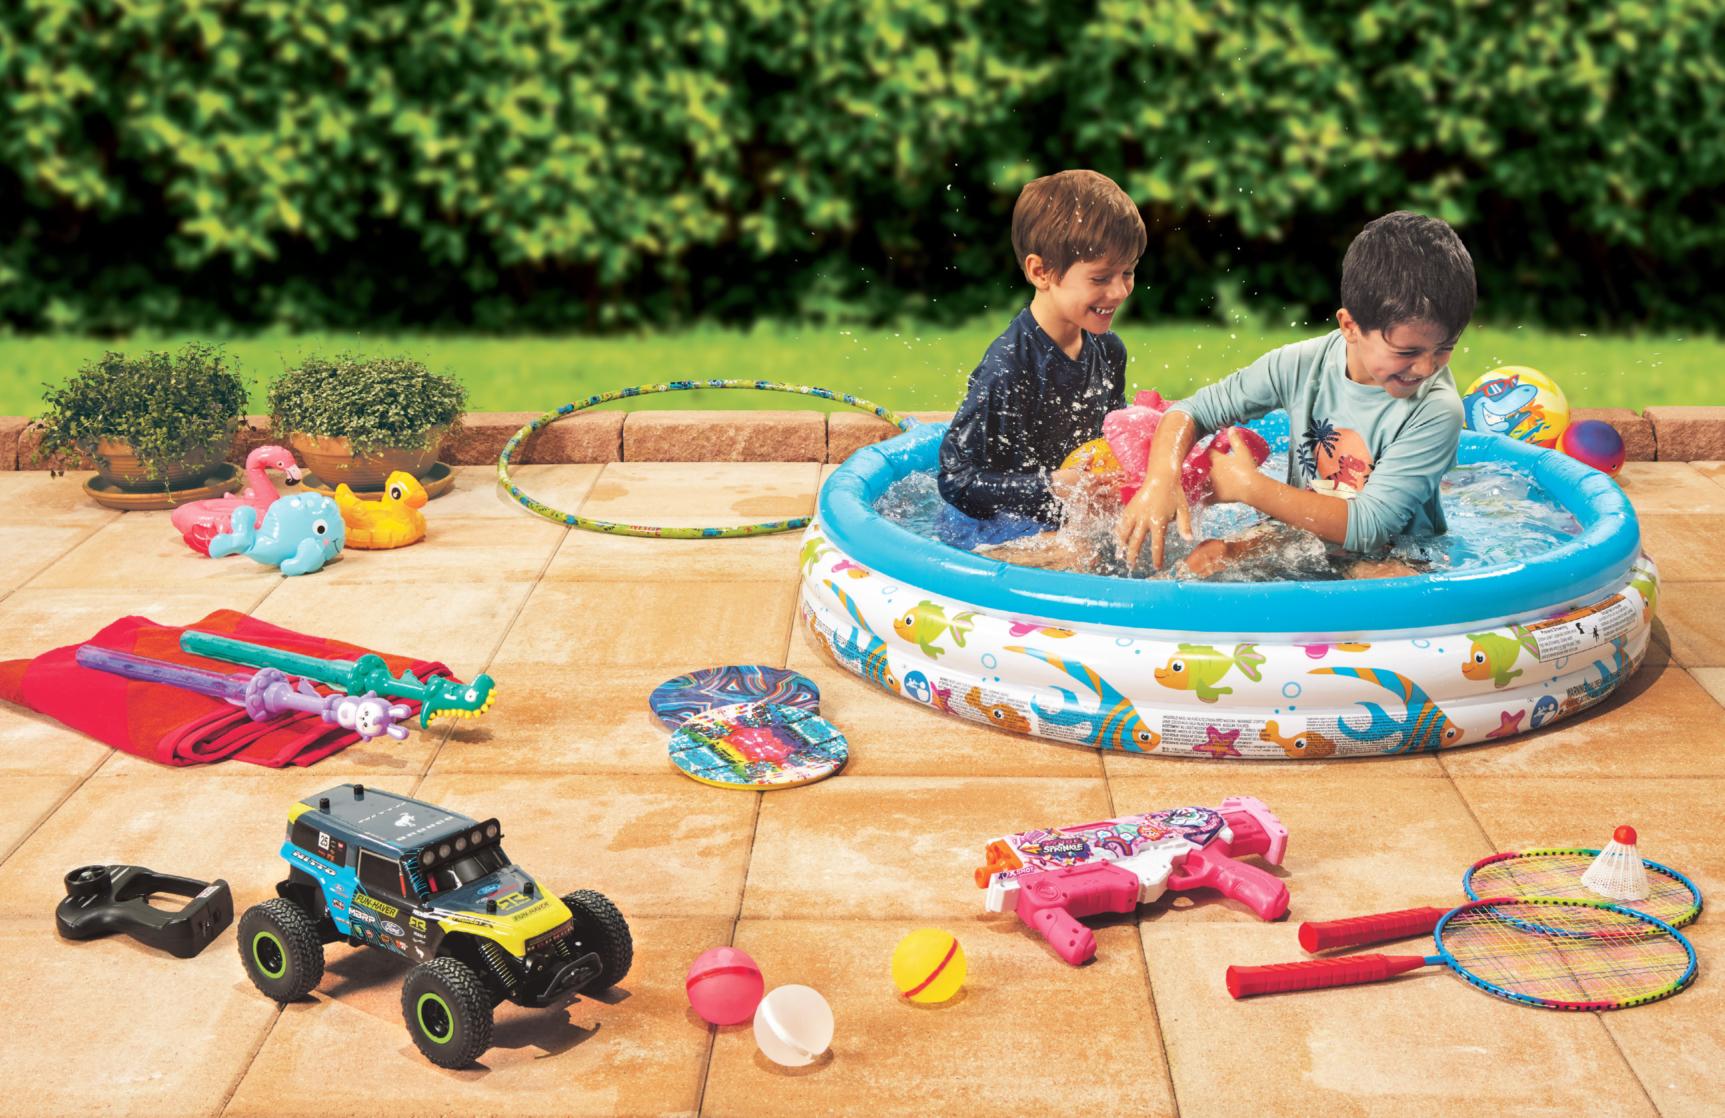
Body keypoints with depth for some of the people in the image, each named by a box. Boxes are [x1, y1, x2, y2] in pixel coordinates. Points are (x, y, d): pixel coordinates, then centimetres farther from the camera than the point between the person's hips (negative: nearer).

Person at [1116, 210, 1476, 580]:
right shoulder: (1303, 366, -10)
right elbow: (1191, 411, -1)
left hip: (1390, 558, -2)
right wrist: (1162, 478, -24)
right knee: (1203, 561, -26)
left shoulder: (1436, 411, -20)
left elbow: (1368, 528, -24)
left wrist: (1248, 485, -21)